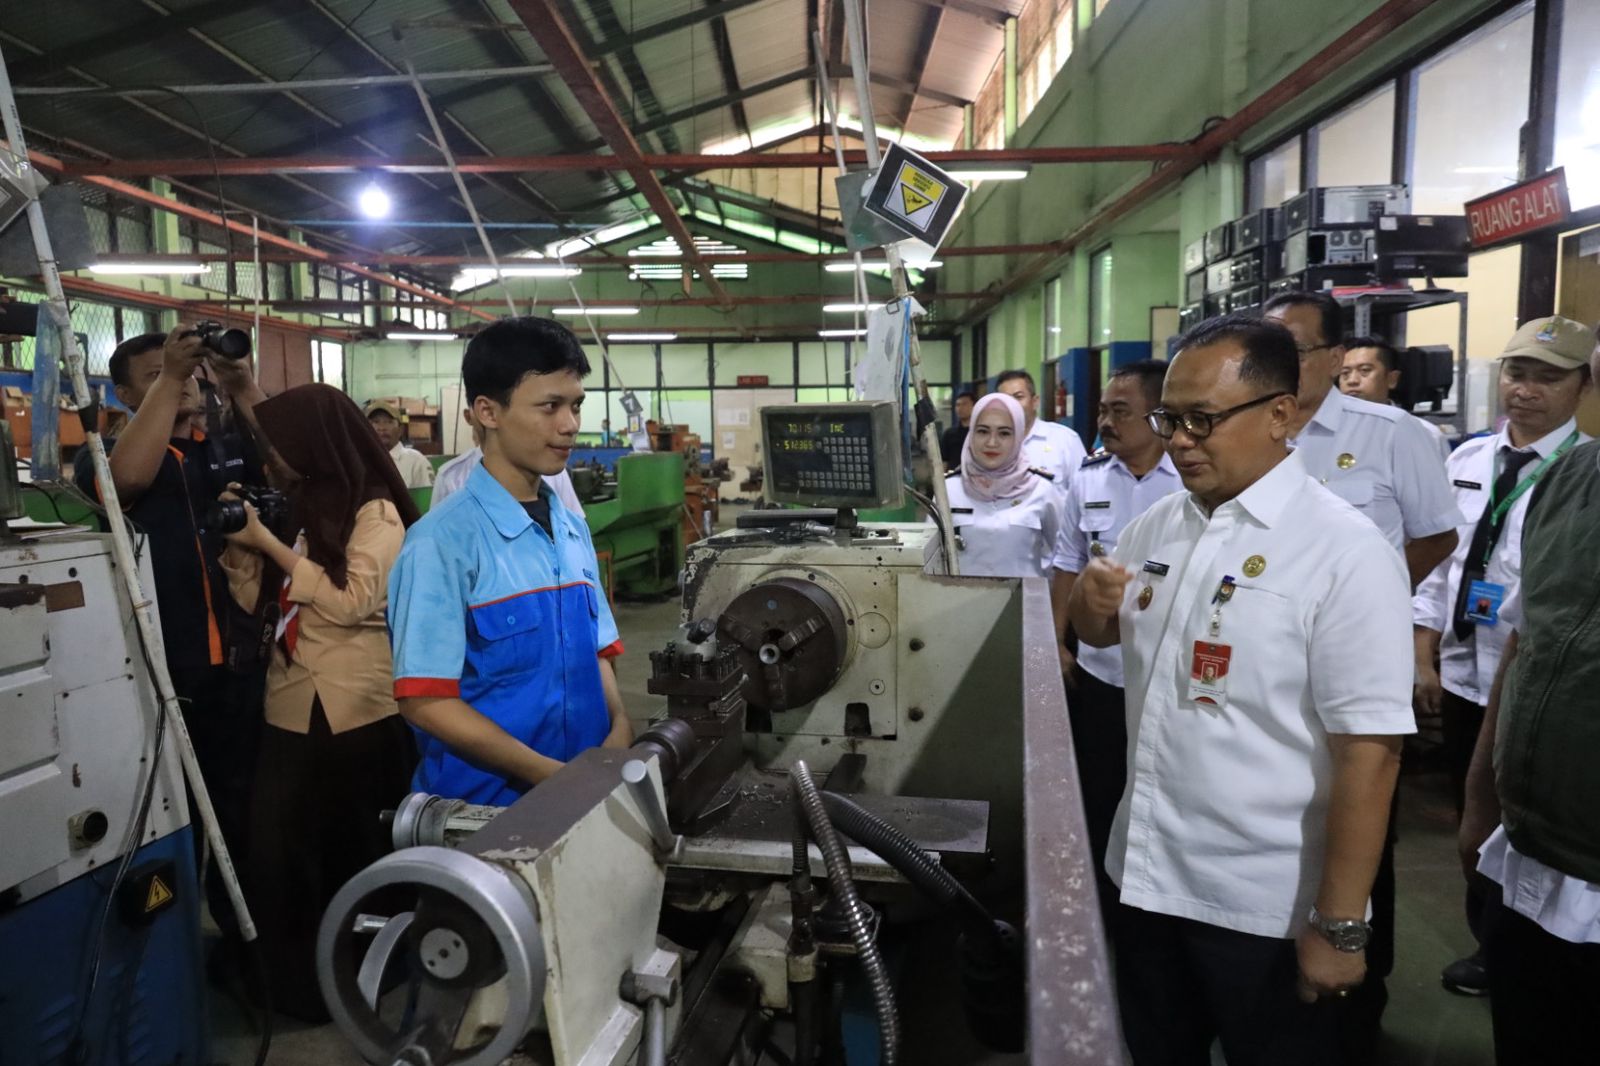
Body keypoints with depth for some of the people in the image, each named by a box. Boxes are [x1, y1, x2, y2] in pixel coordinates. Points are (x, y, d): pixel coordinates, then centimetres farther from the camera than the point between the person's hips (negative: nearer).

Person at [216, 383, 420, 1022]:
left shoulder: (375, 512, -9)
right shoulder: (299, 508, 11)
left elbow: (351, 603, -19)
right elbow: (266, 605, 13)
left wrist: (270, 544, -16)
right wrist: (238, 547, -1)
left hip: (357, 712, -6)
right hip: (292, 708, 6)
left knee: (358, 851, 9)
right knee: (279, 850, 7)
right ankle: (299, 982, 27)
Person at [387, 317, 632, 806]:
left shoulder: (574, 530, 4)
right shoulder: (444, 540, -16)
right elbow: (426, 702, -16)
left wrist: (620, 727, -8)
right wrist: (549, 775, -19)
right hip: (484, 806, -6)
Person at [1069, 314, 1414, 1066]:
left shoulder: (1346, 553, -18)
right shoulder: (1156, 524, 1)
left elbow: (1368, 753, -19)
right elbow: (1100, 635, 16)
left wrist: (1339, 926, -17)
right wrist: (1090, 601, -7)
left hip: (1266, 907, -6)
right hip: (1147, 872, 6)